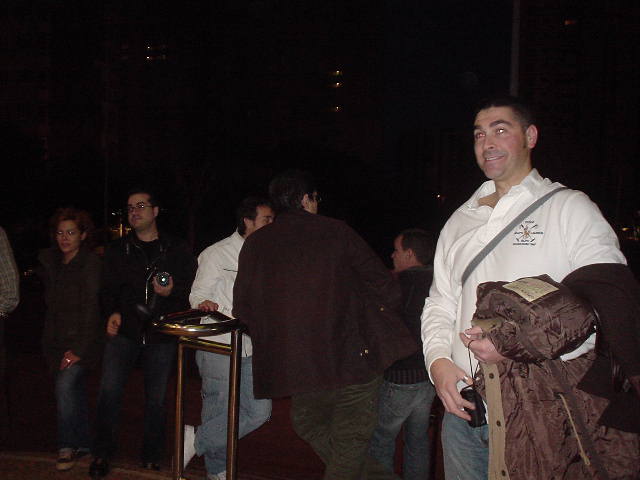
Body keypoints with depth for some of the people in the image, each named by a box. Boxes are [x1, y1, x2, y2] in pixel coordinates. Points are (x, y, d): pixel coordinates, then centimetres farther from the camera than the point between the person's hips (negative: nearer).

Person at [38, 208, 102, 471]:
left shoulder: (91, 263, -12)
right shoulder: (49, 260, 8)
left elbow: (91, 309, -16)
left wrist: (79, 349, -21)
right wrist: (49, 341, 10)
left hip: (82, 338, -6)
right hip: (56, 339, 6)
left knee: (65, 384, -20)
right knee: (75, 392, 11)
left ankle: (67, 446, -7)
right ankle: (83, 444, 24)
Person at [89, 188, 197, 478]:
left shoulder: (176, 250, 6)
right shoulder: (118, 250, 11)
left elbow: (192, 288, 5)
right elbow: (108, 289, 11)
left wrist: (172, 291, -15)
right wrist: (112, 312, -8)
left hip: (161, 334, 0)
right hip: (125, 331, 1)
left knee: (156, 399, 6)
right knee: (109, 390, -15)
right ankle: (102, 454, 3)